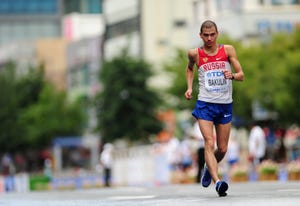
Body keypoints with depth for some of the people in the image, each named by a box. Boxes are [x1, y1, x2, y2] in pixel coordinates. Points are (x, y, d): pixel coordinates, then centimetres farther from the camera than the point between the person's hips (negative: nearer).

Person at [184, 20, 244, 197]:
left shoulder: (228, 50, 0)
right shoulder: (195, 54, 1)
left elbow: (241, 75, 0)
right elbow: (189, 69, 24)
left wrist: (232, 75, -23)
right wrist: (190, 88, 10)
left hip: (225, 105, 2)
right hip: (205, 104, -2)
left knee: (222, 149, 9)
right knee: (209, 143, -20)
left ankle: (209, 168, 39)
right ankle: (217, 181, -30)